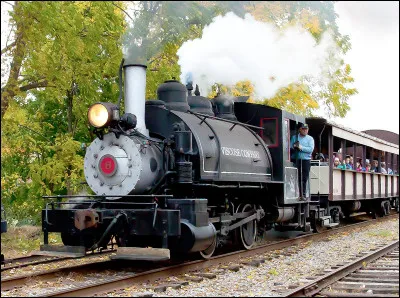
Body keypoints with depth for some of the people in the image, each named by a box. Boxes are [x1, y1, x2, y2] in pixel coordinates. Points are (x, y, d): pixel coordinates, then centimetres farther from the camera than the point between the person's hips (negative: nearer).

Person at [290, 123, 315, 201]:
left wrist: (301, 147, -14)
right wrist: (294, 147, -13)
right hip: (296, 160, 1)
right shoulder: (294, 137, 14)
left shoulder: (310, 138, 9)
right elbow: (290, 147, 8)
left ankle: (303, 195, 4)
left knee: (304, 179, -2)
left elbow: (311, 149, -5)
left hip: (306, 160, 0)